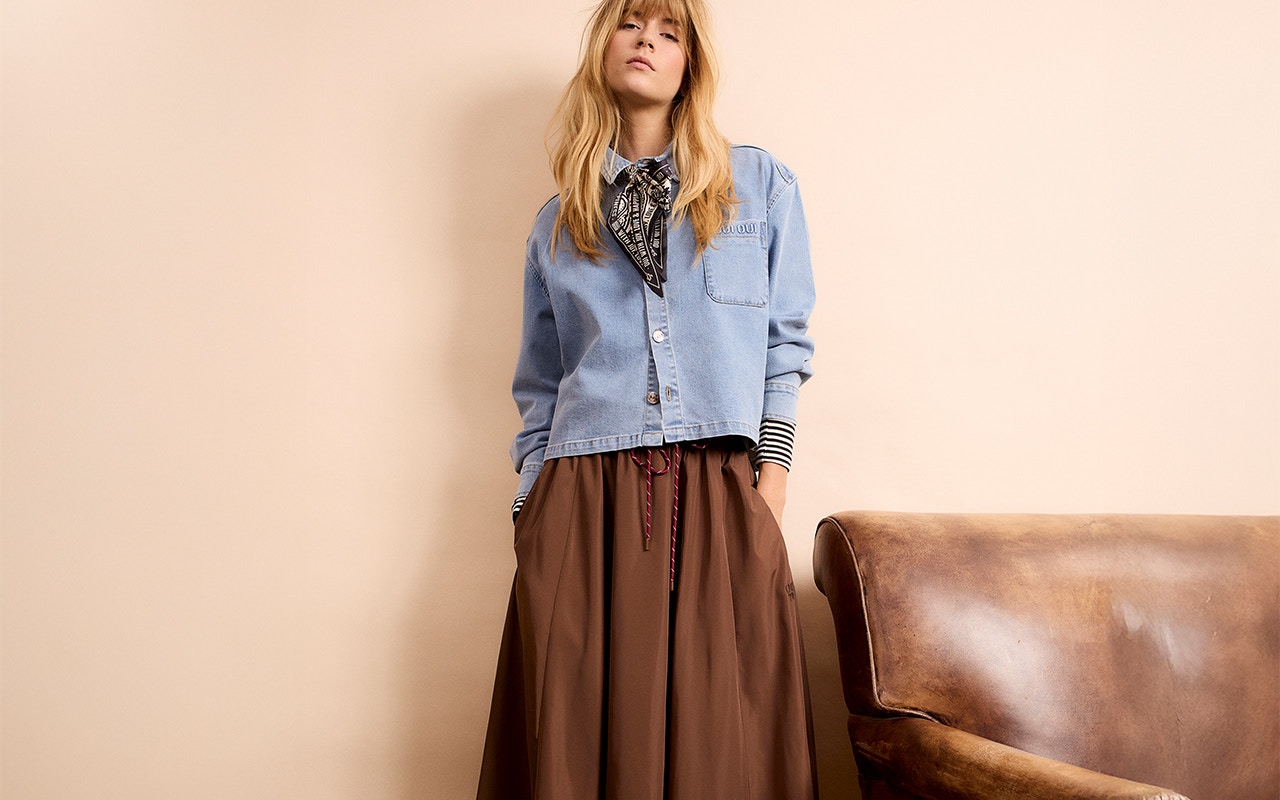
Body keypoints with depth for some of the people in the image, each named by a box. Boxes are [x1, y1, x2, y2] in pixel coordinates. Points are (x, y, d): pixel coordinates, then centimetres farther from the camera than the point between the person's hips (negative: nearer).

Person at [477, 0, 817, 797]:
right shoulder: (558, 223, 16)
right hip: (582, 504, 1)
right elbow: (541, 389, 16)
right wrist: (530, 515, 8)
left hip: (718, 501, -1)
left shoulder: (761, 185, 12)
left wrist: (771, 482, -1)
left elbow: (785, 344, 8)